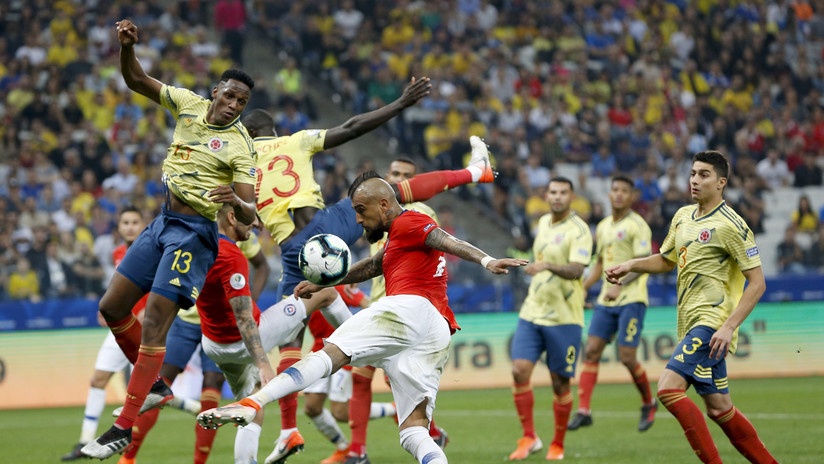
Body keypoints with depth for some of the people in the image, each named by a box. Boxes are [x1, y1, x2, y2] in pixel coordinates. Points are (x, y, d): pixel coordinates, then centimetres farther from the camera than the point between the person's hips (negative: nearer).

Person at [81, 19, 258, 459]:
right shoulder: (190, 104, 3)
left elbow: (249, 216, -15)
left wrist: (235, 200, -38)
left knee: (154, 324, -13)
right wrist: (127, 46, -8)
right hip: (162, 223, 7)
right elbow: (137, 80, 11)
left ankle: (123, 428, -11)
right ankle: (154, 385, 26)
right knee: (112, 308, 8)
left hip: (193, 233, -7)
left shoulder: (240, 146, -12)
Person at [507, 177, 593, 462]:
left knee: (560, 383, 1)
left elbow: (576, 270, -26)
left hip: (563, 318, -5)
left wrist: (547, 266, -42)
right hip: (531, 312, 5)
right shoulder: (544, 223, 11)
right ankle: (529, 438, 1)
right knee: (520, 371, -9)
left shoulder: (578, 230, -11)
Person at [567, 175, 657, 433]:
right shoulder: (603, 227, 15)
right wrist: (583, 288, 15)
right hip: (606, 301, 7)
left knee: (627, 358, -9)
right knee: (591, 351, -3)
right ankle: (583, 410, -4)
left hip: (631, 299, -7)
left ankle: (648, 403, 15)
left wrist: (620, 285, -31)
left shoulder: (637, 226, -8)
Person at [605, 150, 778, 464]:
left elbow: (757, 283, -12)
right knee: (719, 408, 11)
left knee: (668, 388, -21)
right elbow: (666, 260, 29)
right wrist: (631, 265, 11)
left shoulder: (731, 226, -11)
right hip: (691, 323, 8)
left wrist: (729, 327, -20)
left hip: (711, 322, -8)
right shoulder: (683, 217, 13)